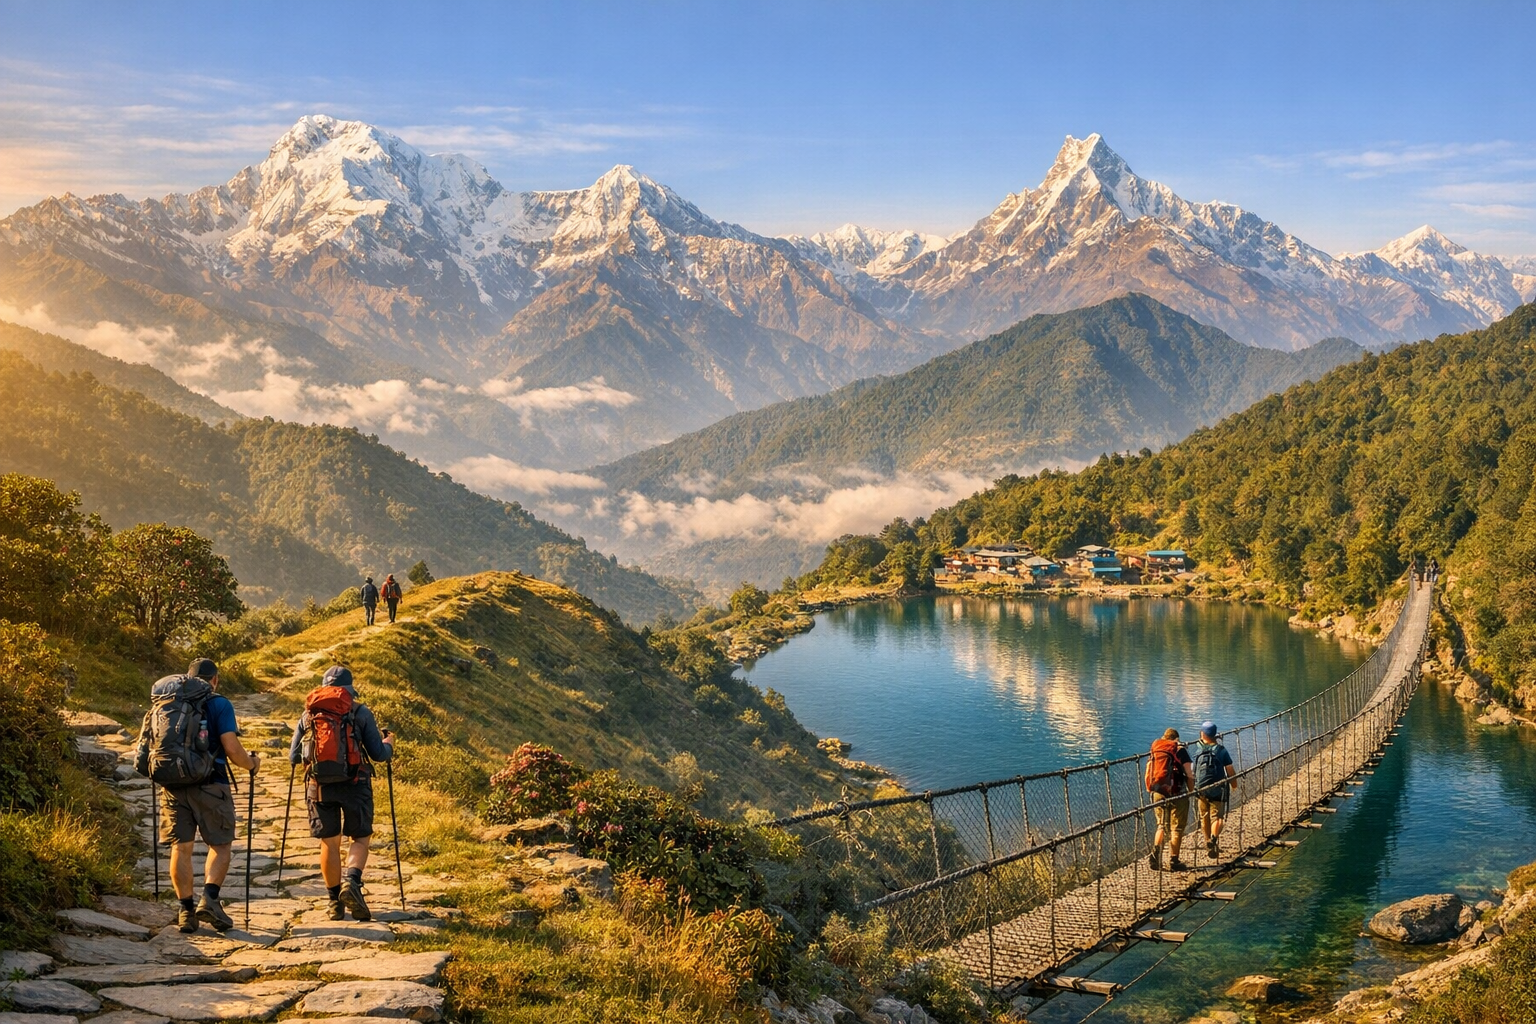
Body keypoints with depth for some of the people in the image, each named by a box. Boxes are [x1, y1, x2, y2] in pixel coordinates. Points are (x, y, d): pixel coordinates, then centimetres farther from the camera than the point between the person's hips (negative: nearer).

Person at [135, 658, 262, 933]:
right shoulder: (218, 704, -2)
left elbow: (150, 745, 14)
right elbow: (232, 749, -10)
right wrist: (252, 764, 9)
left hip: (172, 785, 4)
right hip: (209, 785, -4)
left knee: (180, 847, 9)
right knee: (220, 844, 9)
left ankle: (186, 910, 7)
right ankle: (209, 899, -8)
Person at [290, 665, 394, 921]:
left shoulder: (308, 714, 8)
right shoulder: (361, 712, 1)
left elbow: (293, 757, 10)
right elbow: (378, 754, -1)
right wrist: (389, 743, 21)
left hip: (319, 785, 2)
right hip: (354, 784, -2)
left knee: (329, 843, 12)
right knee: (360, 838, 10)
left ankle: (335, 902, 15)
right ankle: (352, 882, -16)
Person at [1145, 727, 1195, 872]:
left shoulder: (1154, 750, 12)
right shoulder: (1180, 750, -2)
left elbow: (1147, 775, 13)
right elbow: (1189, 775, -6)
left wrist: (1150, 791, 22)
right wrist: (1191, 791, 6)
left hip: (1158, 793, 4)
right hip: (1176, 794, -4)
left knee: (1162, 825, 19)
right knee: (1176, 828, 6)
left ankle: (1155, 854, 4)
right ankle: (1173, 861, 8)